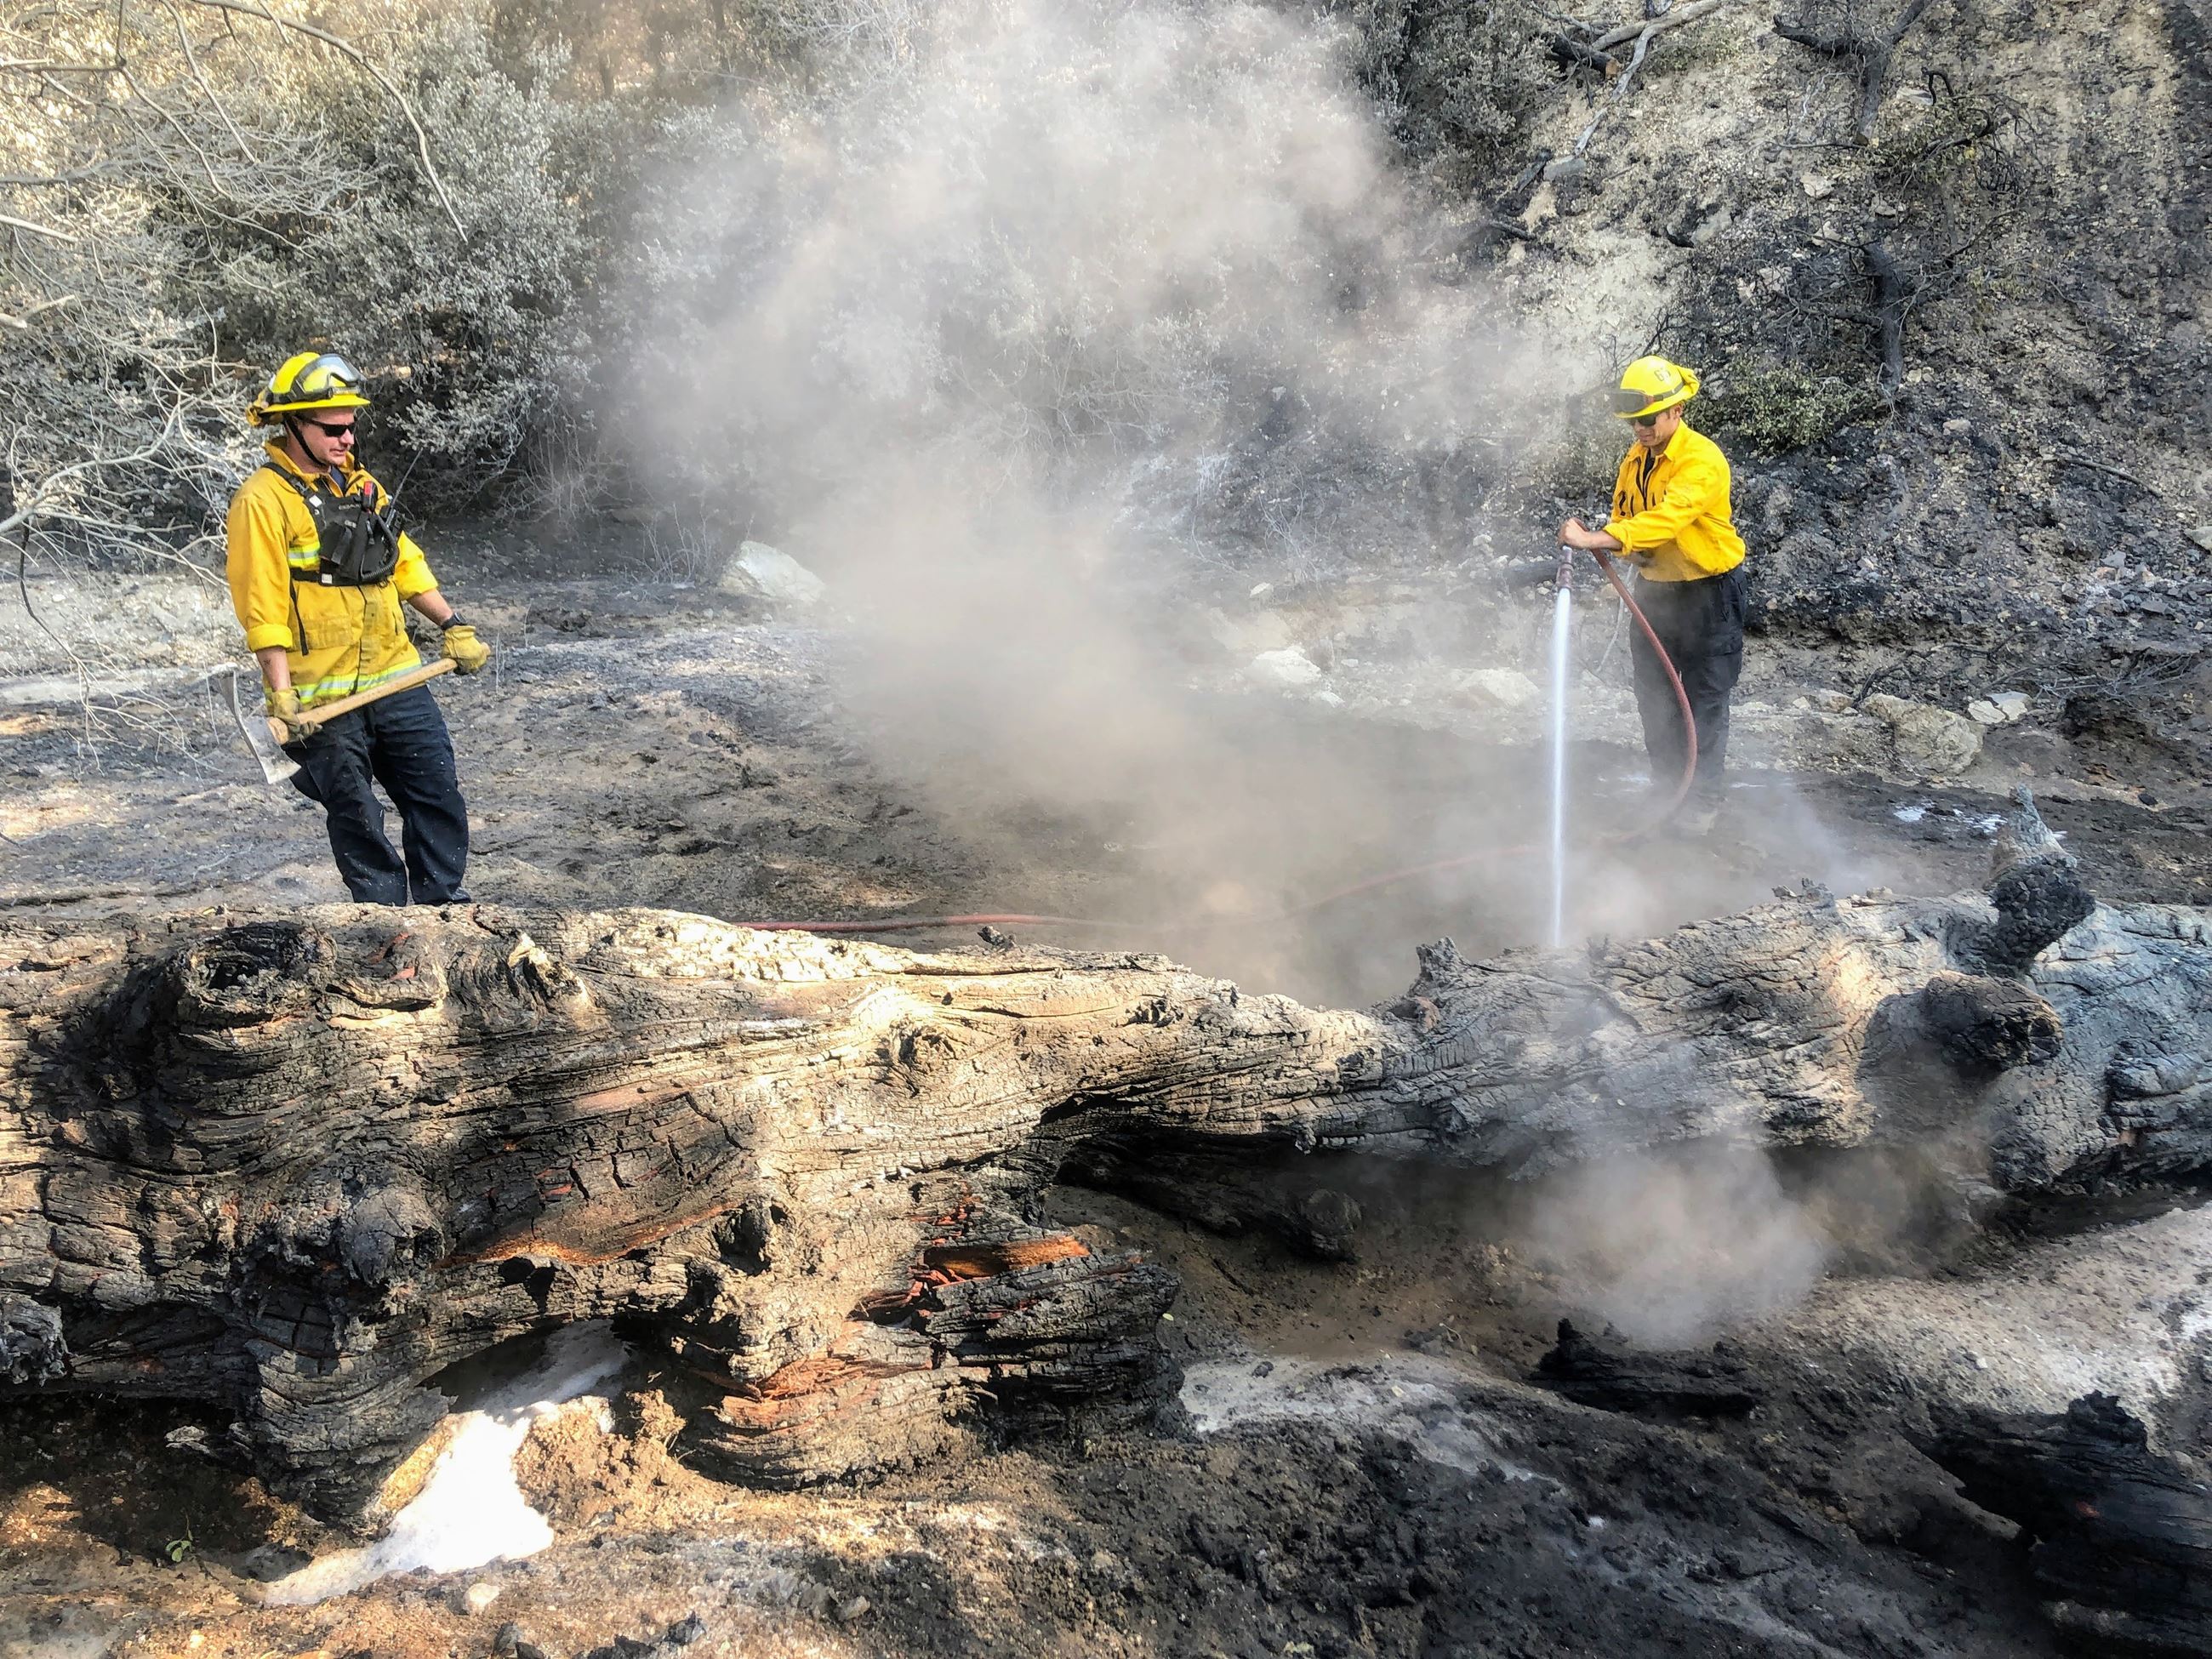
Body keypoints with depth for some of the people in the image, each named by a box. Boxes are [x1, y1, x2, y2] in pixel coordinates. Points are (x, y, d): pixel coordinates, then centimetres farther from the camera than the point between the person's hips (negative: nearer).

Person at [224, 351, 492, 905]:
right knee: (356, 817, 2)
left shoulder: (359, 483, 12)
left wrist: (454, 627, 16)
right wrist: (283, 699, -19)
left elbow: (404, 562, 21)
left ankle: (440, 900, 19)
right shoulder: (263, 501, -11)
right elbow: (262, 610, -15)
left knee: (439, 791, 8)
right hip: (322, 698, -7)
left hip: (395, 677, 7)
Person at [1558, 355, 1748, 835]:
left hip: (1706, 592, -7)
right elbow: (1624, 519, 8)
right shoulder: (1636, 458, 3)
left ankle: (1704, 799, 11)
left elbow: (1665, 520, -36)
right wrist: (1597, 543, -15)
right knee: (1654, 696, 14)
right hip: (1653, 588, 7)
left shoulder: (1701, 459, -23)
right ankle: (1665, 785, 29)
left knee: (1704, 701, 1)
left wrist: (1595, 540, -42)